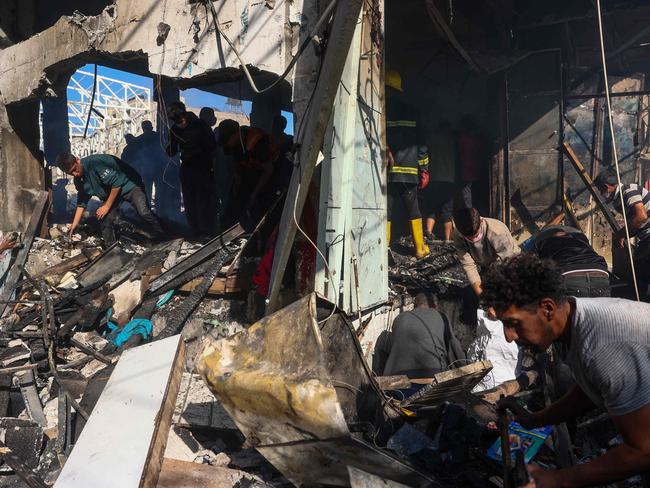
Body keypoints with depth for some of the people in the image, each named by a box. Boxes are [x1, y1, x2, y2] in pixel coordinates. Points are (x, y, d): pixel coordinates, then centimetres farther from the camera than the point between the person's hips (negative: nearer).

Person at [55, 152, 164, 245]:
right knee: (106, 220, -5)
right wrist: (74, 225, 6)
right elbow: (81, 204, 10)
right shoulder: (79, 181, -3)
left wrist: (107, 206, -18)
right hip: (110, 193, 8)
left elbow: (117, 184, -27)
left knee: (144, 212, -25)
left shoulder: (96, 162, -30)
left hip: (129, 185, -8)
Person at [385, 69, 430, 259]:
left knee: (386, 211, 1)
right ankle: (420, 248, 16)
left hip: (385, 172, -2)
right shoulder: (412, 112, 9)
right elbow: (421, 143, 9)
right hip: (409, 172, 2)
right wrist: (424, 169, 12)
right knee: (413, 209, 12)